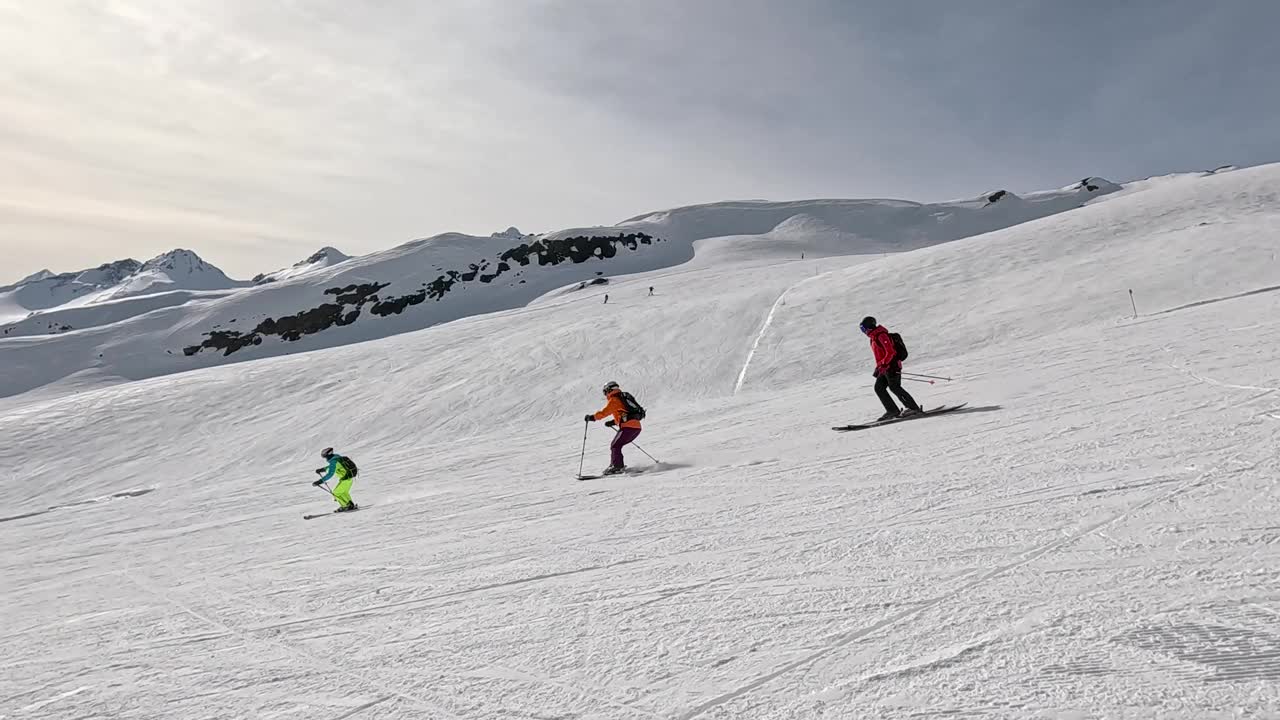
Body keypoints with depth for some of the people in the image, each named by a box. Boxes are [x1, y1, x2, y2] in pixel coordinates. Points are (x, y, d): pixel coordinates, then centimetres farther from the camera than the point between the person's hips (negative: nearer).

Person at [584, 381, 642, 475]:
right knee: (617, 445, 16)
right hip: (637, 427, 9)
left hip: (628, 427, -9)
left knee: (615, 446, -7)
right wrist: (613, 422, 30)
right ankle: (618, 465, 13)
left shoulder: (613, 400, 0)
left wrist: (592, 417, 1)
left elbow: (604, 413, -9)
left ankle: (617, 466, -17)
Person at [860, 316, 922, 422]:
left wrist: (882, 365, -26)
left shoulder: (881, 336, -14)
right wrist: (878, 368, 21)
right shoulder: (874, 338, 17)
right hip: (885, 368, 10)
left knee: (894, 387, -13)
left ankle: (913, 407, -8)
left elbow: (890, 352, -21)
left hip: (891, 366, -10)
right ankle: (892, 410, 2)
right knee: (879, 388, 3)